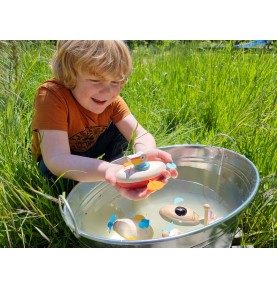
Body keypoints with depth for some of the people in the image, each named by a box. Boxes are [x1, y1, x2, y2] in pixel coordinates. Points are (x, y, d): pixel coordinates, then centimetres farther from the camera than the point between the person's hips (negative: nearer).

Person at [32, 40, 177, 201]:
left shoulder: (112, 100, -20)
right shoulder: (50, 95, -36)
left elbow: (140, 134, -28)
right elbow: (56, 159, -45)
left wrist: (147, 153, -54)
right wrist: (105, 170, -64)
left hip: (92, 149, 4)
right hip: (63, 160, -4)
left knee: (121, 128, -18)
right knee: (66, 176, -35)